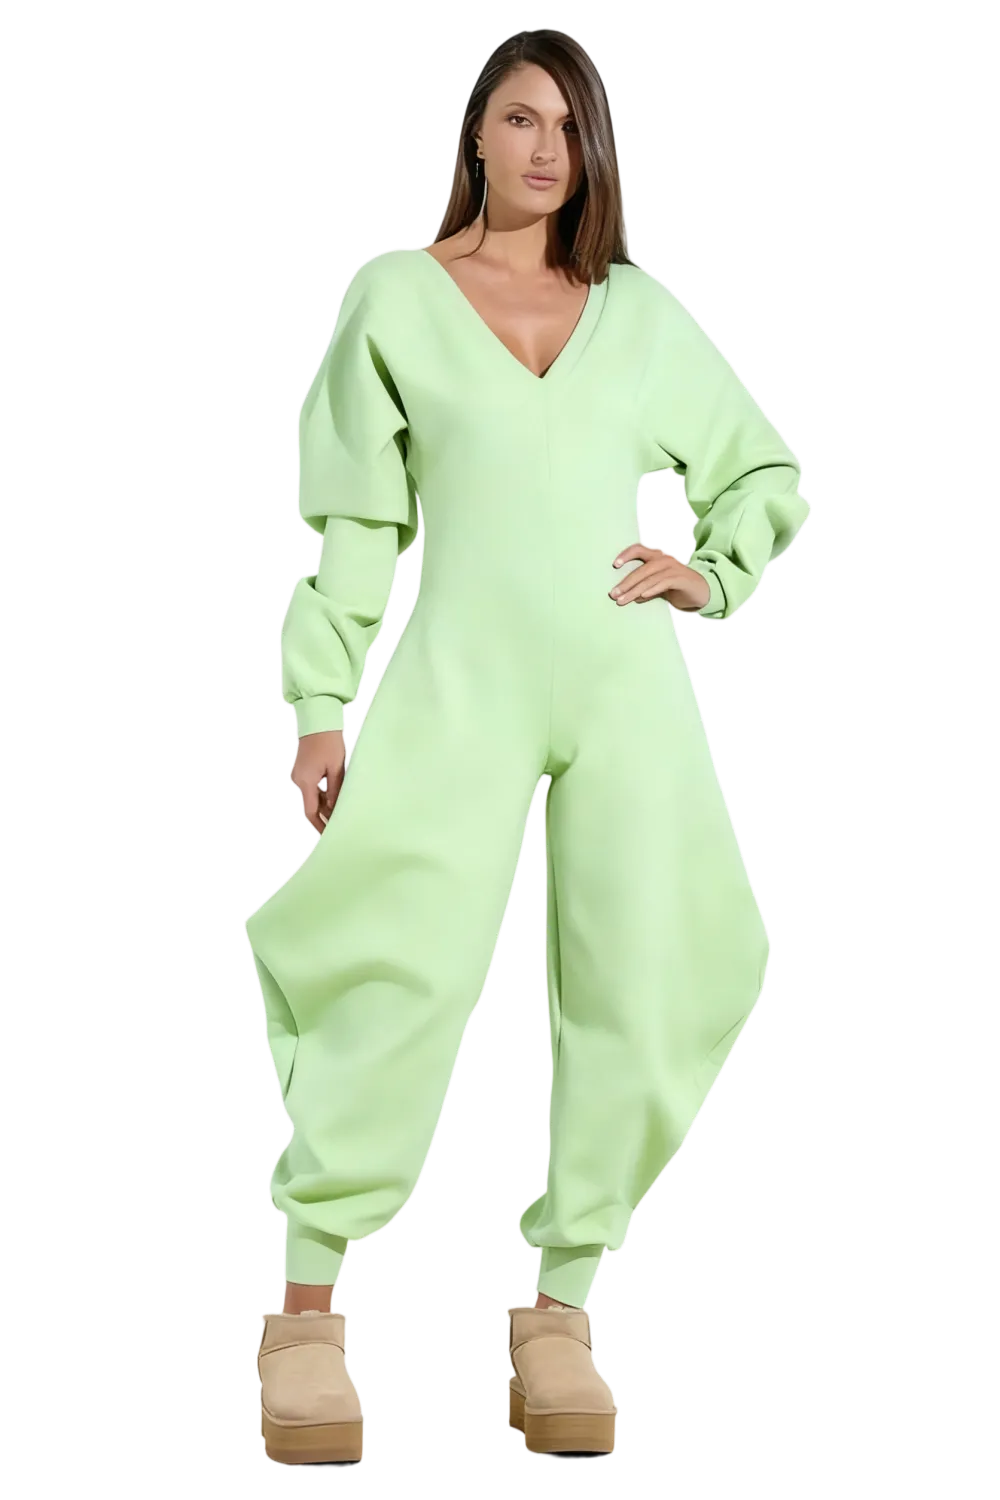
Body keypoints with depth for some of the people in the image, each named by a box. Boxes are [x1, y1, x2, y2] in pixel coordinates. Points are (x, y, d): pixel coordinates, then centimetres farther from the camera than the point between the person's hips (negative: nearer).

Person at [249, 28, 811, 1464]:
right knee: (412, 968, -17)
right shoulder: (393, 295, 10)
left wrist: (713, 575, 8)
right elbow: (353, 519, 6)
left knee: (629, 988, -3)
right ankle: (307, 1304, -11)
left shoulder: (642, 309, 16)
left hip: (626, 682, 3)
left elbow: (768, 470, 25)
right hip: (462, 674, -3)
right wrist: (322, 708, -1)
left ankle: (559, 1310, 5)